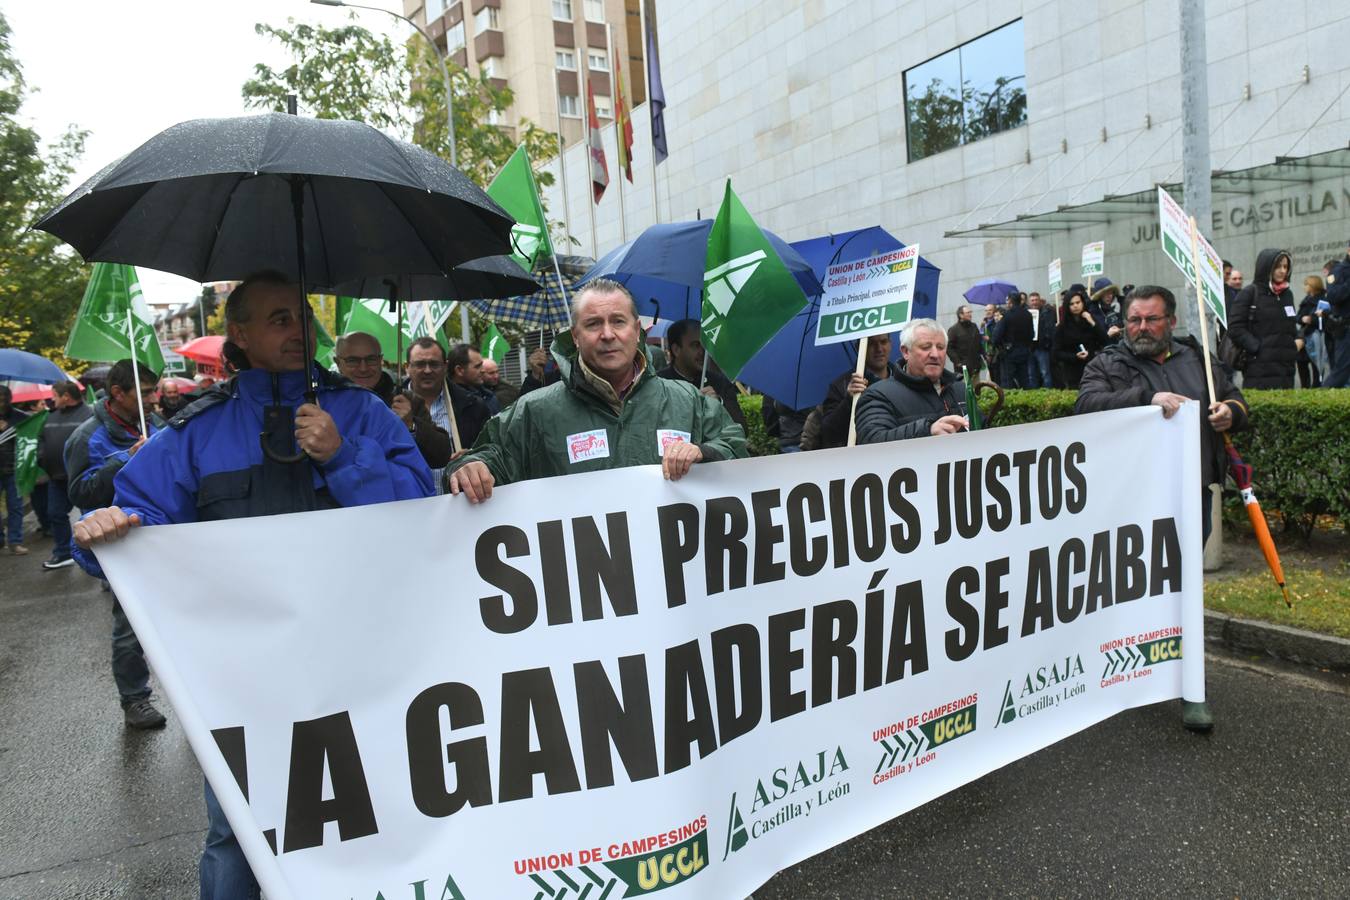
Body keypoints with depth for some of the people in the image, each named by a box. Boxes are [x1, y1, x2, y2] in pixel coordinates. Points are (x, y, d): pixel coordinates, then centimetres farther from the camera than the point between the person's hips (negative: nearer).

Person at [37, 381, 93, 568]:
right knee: (56, 514, 13)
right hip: (57, 477, 8)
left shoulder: (88, 415, -12)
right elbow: (42, 439, 22)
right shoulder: (52, 416, 13)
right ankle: (63, 554, 25)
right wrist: (42, 459, 6)